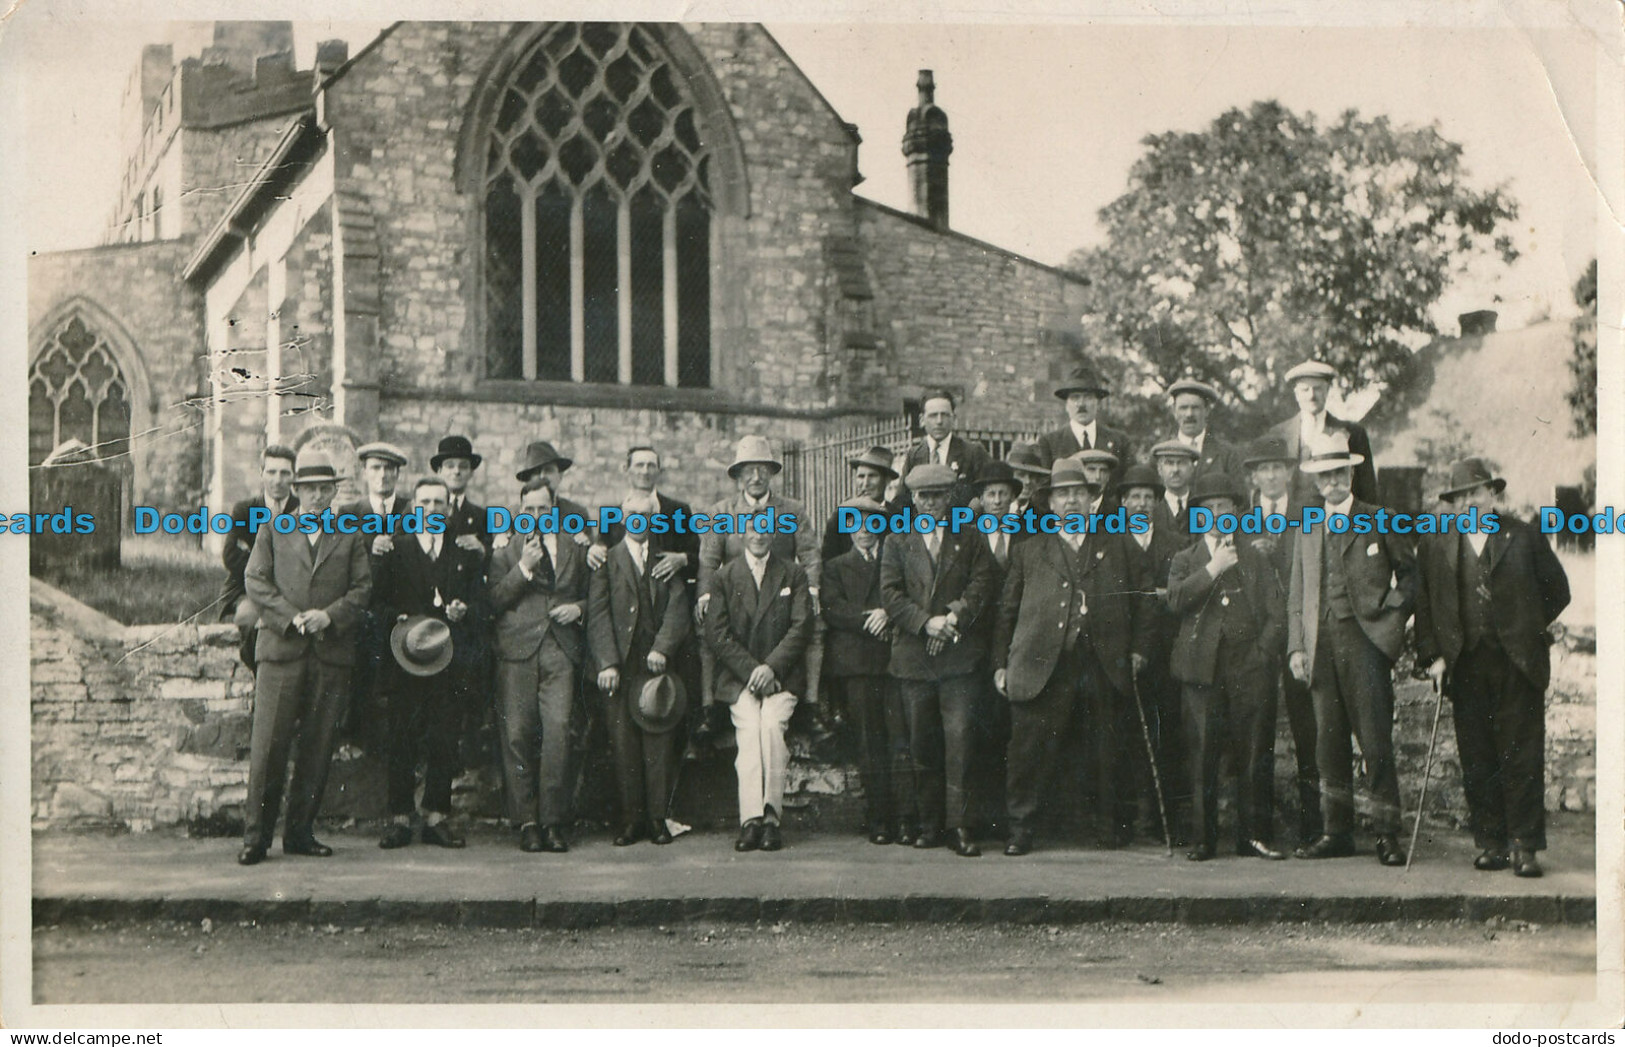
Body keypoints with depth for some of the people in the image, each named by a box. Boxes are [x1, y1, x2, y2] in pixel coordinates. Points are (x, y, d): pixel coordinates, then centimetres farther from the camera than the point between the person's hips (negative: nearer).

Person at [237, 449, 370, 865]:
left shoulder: (350, 537, 15)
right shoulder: (271, 531, 13)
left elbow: (363, 587, 8)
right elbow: (255, 580, 4)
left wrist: (330, 615, -10)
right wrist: (291, 617, -9)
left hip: (332, 653, 2)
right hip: (281, 648, -1)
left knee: (317, 748, 3)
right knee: (268, 745, -6)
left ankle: (300, 832, 12)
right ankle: (255, 835, -1)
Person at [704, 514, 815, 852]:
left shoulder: (793, 574, 12)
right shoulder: (722, 577, 12)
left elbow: (801, 627, 2)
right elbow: (716, 634, 3)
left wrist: (771, 666, -11)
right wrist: (750, 669, -9)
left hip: (781, 674, 0)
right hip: (738, 675, 0)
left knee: (772, 725, -27)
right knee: (749, 729, -25)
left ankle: (770, 816, -24)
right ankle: (752, 819, -31)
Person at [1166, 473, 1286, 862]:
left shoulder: (1257, 561, 17)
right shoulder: (1186, 560, 14)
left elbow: (1275, 617, 12)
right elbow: (1176, 600, -6)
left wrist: (1261, 655, -2)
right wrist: (1214, 568, -9)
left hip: (1250, 670, 1)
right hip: (1203, 669, -1)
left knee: (1255, 754, -1)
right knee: (1202, 754, -3)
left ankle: (1254, 836, 6)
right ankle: (1203, 839, 3)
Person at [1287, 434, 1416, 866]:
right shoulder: (1308, 531, 18)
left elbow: (1410, 572, 11)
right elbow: (1297, 597, 17)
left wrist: (1395, 611, -3)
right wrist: (1296, 647, 6)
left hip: (1364, 639, -4)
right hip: (1321, 643, 4)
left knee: (1376, 742, -7)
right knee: (1328, 744, 5)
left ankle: (1387, 834, -2)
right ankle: (1336, 831, 12)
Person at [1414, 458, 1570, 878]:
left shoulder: (1524, 536, 4)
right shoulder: (1434, 544, 9)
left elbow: (1558, 589, 13)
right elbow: (1423, 604, 8)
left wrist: (1530, 631, 9)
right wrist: (1432, 656, 0)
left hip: (1518, 665, -2)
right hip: (1465, 666, 2)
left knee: (1522, 756, -3)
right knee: (1477, 760, 3)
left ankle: (1525, 845, 1)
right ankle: (1490, 843, 11)